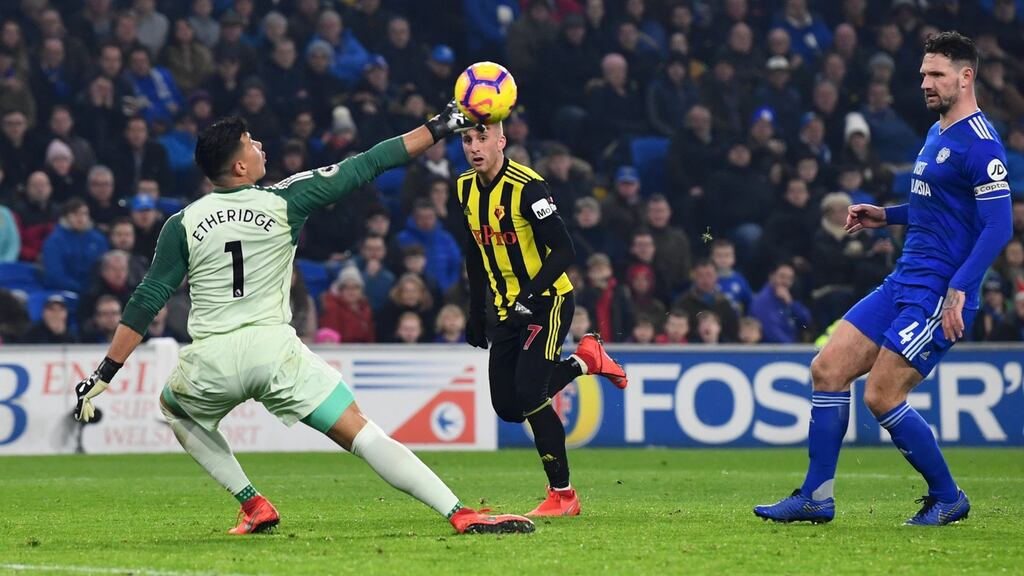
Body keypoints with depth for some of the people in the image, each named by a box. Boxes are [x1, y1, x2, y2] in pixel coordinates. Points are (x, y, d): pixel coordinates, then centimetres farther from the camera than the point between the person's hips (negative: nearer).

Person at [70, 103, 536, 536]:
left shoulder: (183, 225, 5)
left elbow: (146, 302, 4)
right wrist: (437, 129, 15)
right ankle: (459, 513, -13)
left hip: (210, 360, 1)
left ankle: (253, 505, 21)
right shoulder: (284, 201, 2)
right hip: (275, 350, -1)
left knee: (174, 409, 33)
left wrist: (105, 374, 9)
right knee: (362, 434, -1)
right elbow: (364, 168, 7)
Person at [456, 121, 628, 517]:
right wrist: (476, 310, 16)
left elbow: (563, 250, -22)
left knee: (529, 393, -19)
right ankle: (585, 359, 27)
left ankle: (562, 494, -6)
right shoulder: (466, 188, 3)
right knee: (507, 407, 4)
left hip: (547, 301, -8)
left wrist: (532, 293, -33)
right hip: (507, 308, 8)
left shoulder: (526, 187, -20)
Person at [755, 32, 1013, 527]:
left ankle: (948, 499, 6)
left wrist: (959, 289, -25)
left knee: (882, 396, -11)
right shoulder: (936, 135, 16)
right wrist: (886, 216, 17)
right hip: (904, 282, 9)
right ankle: (815, 498, 7)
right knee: (827, 370, 2)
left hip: (939, 293, -9)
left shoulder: (979, 143, -14)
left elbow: (998, 226, -19)